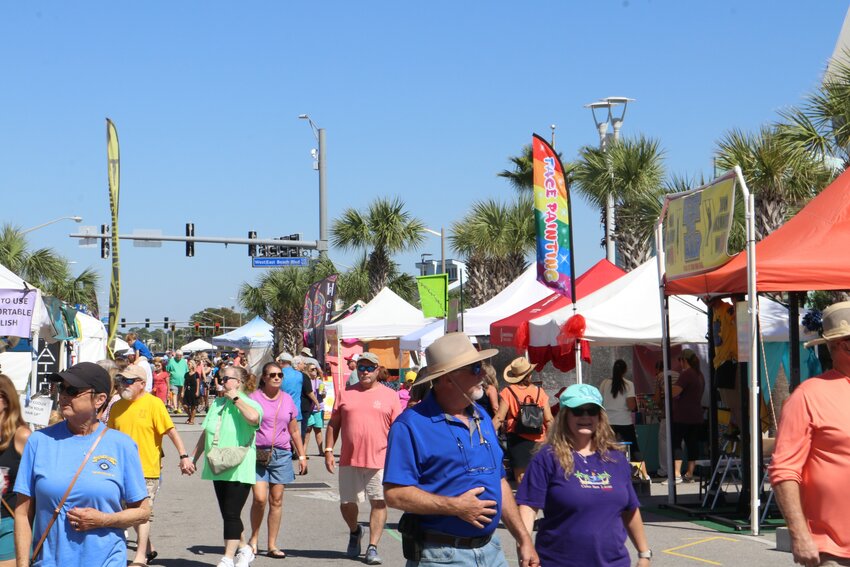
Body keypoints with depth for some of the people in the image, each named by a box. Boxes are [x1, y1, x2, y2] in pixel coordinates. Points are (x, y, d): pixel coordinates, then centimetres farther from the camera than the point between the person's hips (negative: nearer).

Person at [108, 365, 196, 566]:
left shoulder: (153, 403, -10)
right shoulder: (117, 407, 7)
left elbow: (171, 432, -12)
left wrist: (184, 456, -19)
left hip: (147, 469, -6)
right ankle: (148, 548, 31)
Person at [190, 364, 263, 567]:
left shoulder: (249, 404, -7)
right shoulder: (217, 403, 14)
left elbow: (253, 417, -33)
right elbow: (205, 434, 21)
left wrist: (236, 398, -18)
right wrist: (193, 458, 19)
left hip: (238, 471, -7)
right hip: (218, 469, 7)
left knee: (231, 514, -6)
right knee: (227, 514, 13)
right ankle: (243, 548, 30)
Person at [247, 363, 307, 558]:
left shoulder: (287, 400, 11)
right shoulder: (254, 398, 1)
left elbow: (294, 431, 17)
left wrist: (302, 455, 14)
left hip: (281, 454, 3)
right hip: (258, 454, -3)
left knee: (276, 500, 3)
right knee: (260, 498, -13)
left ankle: (272, 545, 10)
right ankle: (253, 538, 10)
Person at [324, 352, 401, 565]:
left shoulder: (389, 395, 5)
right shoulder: (346, 394, 9)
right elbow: (333, 425, 11)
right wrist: (328, 450, 3)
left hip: (380, 460, -2)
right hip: (349, 460, 2)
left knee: (379, 502, -3)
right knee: (347, 503, 9)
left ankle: (372, 547, 5)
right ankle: (354, 531, 38)